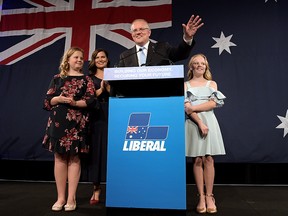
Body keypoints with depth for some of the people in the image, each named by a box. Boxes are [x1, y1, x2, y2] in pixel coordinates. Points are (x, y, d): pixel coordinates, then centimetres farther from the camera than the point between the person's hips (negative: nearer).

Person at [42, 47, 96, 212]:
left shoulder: (86, 79, 9)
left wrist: (75, 103, -17)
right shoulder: (57, 78, 12)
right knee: (59, 157, 3)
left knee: (74, 158, 0)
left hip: (77, 123, -1)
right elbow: (47, 100, 8)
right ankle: (61, 197, 12)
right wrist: (58, 99, -11)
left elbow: (91, 100, -4)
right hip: (58, 122, 2)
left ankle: (71, 198, 7)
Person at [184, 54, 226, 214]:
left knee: (209, 159, -2)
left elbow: (213, 103, -1)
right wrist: (200, 123, -15)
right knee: (197, 160, -1)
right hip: (193, 123, -1)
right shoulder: (185, 85, 9)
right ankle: (201, 197, 4)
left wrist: (193, 107, -9)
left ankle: (209, 196, 4)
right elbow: (187, 108, -3)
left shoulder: (212, 84, 15)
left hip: (210, 122, 1)